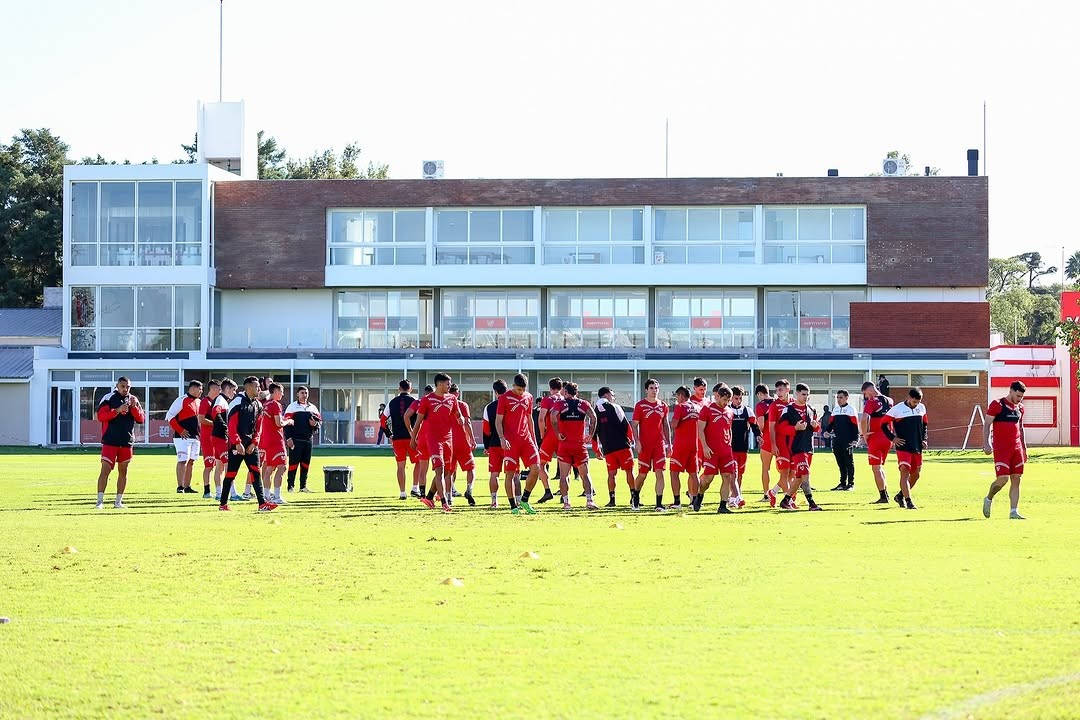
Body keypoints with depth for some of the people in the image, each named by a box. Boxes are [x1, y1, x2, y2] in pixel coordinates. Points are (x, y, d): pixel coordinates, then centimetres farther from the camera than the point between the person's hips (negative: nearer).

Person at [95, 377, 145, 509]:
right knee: (105, 469, -11)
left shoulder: (133, 400, 11)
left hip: (127, 442, 5)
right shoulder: (108, 398, -3)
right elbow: (101, 416, -13)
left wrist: (134, 407, -11)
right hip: (110, 442, -5)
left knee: (123, 471, 9)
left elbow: (141, 419, 5)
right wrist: (117, 410, -22)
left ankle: (118, 501, 17)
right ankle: (100, 501, -10)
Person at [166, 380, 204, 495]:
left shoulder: (198, 402, 16)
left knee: (191, 462, 10)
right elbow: (170, 415, -11)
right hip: (183, 437, -8)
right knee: (183, 461, -11)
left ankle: (187, 486, 16)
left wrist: (199, 432, 12)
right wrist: (180, 430, -16)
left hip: (195, 437, 8)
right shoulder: (182, 400, -8)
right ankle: (180, 487, -12)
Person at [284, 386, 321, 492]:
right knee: (294, 463, -5)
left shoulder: (312, 408, 13)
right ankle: (291, 486, -1)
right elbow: (287, 423, -7)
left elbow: (320, 420, 18)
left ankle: (303, 486, 16)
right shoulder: (292, 407, -3)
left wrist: (315, 424, -6)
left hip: (308, 439, 5)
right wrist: (288, 438, -14)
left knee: (306, 463, 9)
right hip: (296, 440, -5)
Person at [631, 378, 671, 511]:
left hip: (659, 444, 3)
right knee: (642, 474, 5)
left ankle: (659, 503, -8)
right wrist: (637, 442, -13)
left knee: (660, 472, -7)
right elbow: (634, 424, -3)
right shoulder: (640, 405, -2)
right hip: (644, 445, -3)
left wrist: (668, 442, 12)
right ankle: (635, 497, 30)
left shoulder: (663, 406, 9)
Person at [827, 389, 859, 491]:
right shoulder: (835, 409, 16)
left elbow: (855, 426, -6)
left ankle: (851, 483, 2)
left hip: (847, 441, -6)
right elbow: (831, 423, 20)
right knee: (840, 463, 9)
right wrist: (827, 431, 1)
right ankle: (843, 483, 15)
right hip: (837, 441, 6)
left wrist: (855, 439, -12)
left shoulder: (850, 409, -3)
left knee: (849, 462, -2)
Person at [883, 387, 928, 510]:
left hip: (917, 447, 6)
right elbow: (884, 425, -1)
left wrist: (924, 439, 9)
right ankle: (908, 501, -19)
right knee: (905, 473, -15)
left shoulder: (922, 408, 9)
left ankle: (901, 495, 30)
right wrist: (893, 438, -10)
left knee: (916, 474, 11)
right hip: (903, 447, -6)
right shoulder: (897, 409, -7)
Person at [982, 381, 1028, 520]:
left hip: (1017, 448, 6)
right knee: (1002, 479, -13)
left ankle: (1014, 512, 3)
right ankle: (988, 499, 15)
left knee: (1016, 479, 1)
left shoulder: (1020, 407, 14)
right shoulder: (997, 405, -5)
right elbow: (986, 424, -6)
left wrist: (1024, 447, 21)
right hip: (1001, 448, -6)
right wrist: (986, 444, -15)